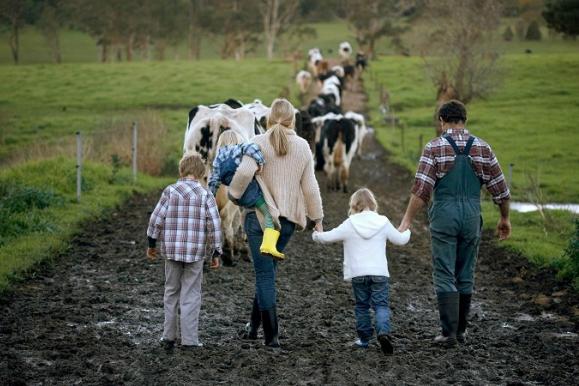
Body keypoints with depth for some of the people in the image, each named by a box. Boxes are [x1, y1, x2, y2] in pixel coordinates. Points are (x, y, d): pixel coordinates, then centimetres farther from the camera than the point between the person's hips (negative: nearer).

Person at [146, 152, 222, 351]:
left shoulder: (170, 191, -2)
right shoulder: (205, 195, -4)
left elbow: (156, 219, -3)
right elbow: (214, 224, -6)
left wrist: (151, 244, 10)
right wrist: (216, 253, 2)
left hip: (171, 251, 1)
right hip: (196, 252, -1)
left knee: (171, 292, 15)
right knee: (191, 295, 4)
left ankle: (169, 336, 18)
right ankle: (189, 340, 2)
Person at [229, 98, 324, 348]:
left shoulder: (260, 143, -8)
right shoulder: (303, 147, 3)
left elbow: (245, 172, -22)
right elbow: (310, 186, 5)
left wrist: (234, 193, -4)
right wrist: (317, 218, 13)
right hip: (289, 217, 4)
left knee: (265, 273, 1)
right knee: (269, 269, 19)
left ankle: (271, 335, 0)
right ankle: (254, 325, 23)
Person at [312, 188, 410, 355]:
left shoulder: (349, 225, -2)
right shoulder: (383, 223, 3)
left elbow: (328, 237, 2)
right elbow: (400, 240, 14)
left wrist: (316, 235, 25)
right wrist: (407, 232, 37)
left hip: (357, 274, 0)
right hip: (379, 273, 0)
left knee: (362, 306, 13)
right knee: (381, 305, 2)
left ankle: (364, 338, 15)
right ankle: (384, 332, -22)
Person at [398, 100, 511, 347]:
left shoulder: (434, 148, -4)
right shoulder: (482, 148, 5)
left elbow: (421, 189, -12)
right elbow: (500, 188, 7)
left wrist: (407, 220, -10)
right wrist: (505, 218, 19)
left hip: (443, 215, -3)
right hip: (472, 215, 3)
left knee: (444, 276, 0)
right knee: (465, 276, 14)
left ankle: (449, 333, -6)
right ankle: (461, 330, 21)